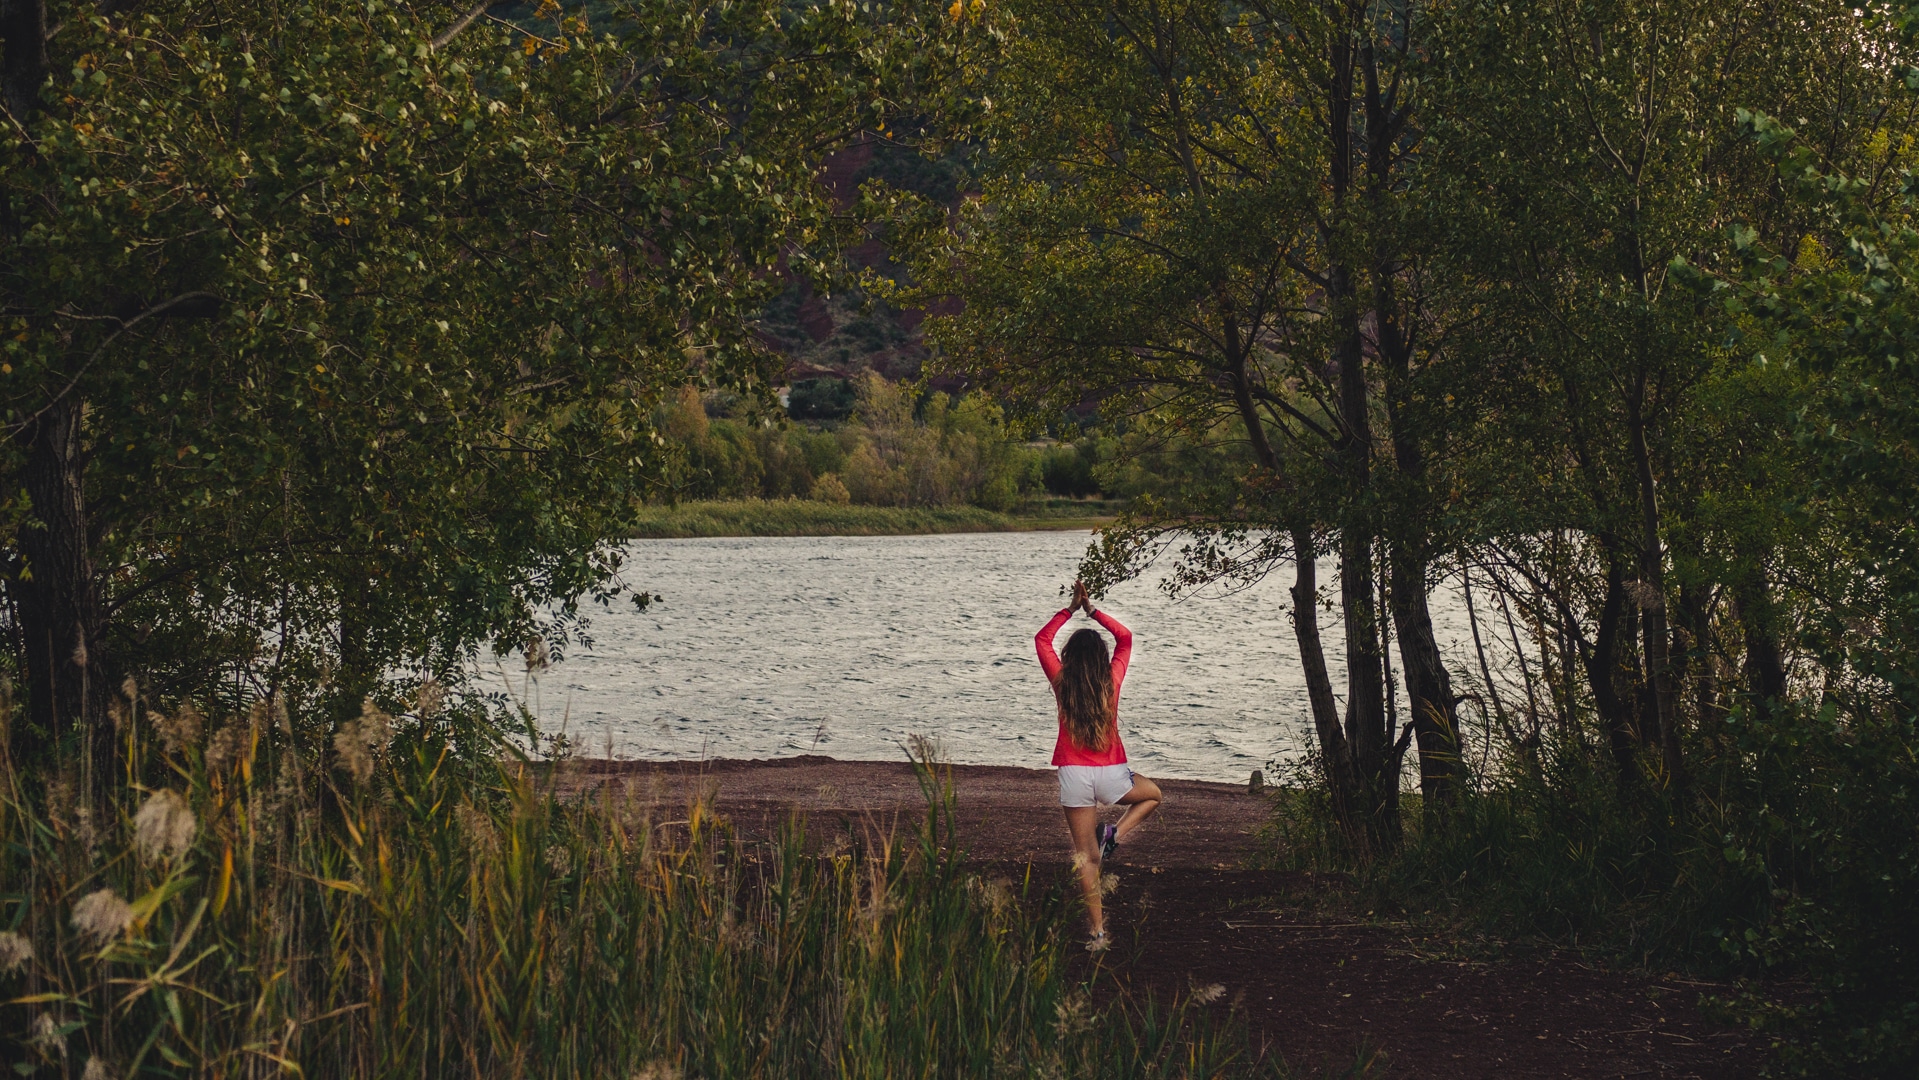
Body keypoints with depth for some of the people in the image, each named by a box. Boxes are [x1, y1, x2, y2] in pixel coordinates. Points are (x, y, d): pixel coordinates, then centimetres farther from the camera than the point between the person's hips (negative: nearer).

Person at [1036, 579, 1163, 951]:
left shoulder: (1062, 682, -3)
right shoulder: (1111, 681, -3)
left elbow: (1042, 639, 12)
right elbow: (1125, 637, 14)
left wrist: (1071, 608, 14)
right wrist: (1092, 609, 15)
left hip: (1074, 775, 0)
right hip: (1111, 774, 0)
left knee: (1086, 856, 5)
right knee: (1152, 795, 30)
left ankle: (1098, 931, 1)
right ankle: (1114, 835, 4)